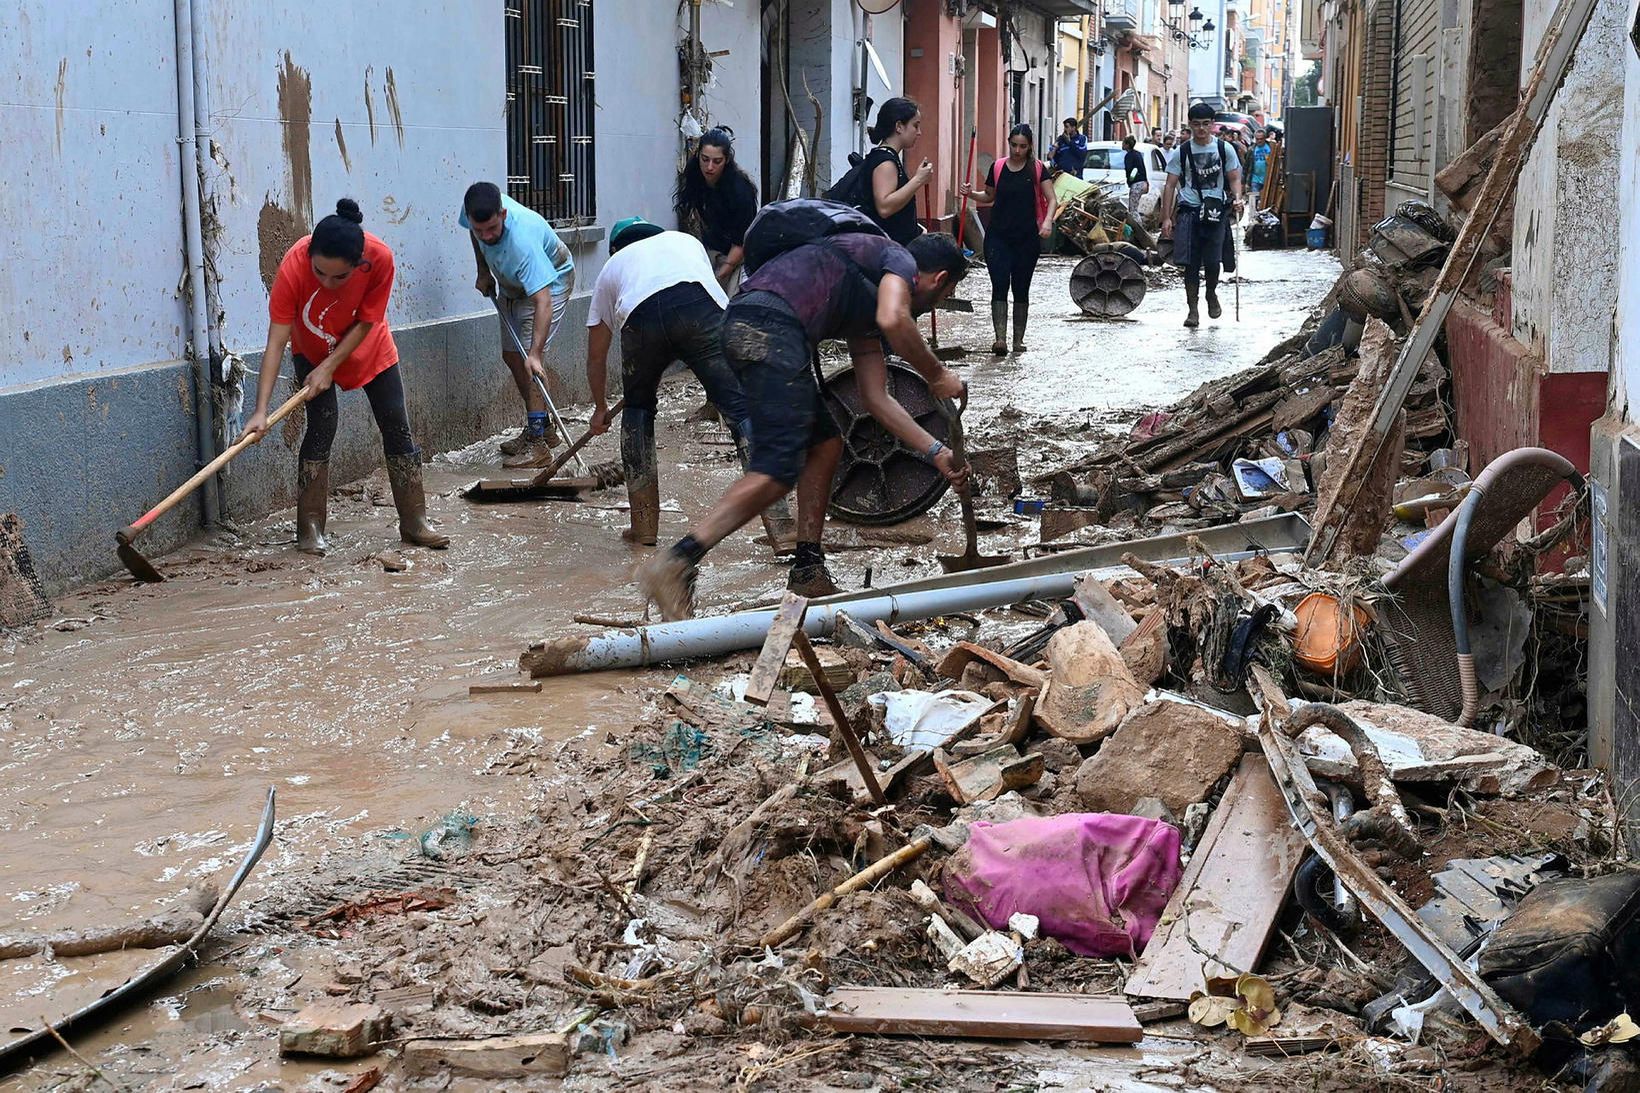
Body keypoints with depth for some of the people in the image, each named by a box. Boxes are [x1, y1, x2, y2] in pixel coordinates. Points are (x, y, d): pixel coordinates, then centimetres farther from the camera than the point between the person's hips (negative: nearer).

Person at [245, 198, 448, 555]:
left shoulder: (380, 258, -35)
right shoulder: (293, 266, -37)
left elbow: (366, 323, -21)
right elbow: (276, 341, -35)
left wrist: (329, 367, -25)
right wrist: (261, 411, -40)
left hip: (369, 348, 2)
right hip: (311, 350, -2)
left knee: (397, 427, 1)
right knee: (321, 427, -13)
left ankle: (414, 522, 11)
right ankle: (310, 529, -4)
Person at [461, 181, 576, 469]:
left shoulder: (523, 240, -44)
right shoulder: (476, 211, -24)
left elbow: (542, 301, -48)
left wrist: (535, 354, -54)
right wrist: (483, 272, 0)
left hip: (550, 282, -8)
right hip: (512, 285, 8)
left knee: (525, 359, -20)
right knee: (512, 356, 12)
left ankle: (537, 444, -20)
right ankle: (541, 429, 25)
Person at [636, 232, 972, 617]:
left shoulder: (865, 310, 35)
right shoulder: (900, 259, 11)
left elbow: (875, 398, 34)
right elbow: (893, 320, -12)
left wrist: (936, 452, 33)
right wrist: (936, 374, 3)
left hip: (745, 329, 10)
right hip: (772, 323, -10)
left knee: (825, 444, 20)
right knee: (779, 470, -14)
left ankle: (807, 573, 21)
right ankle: (676, 564, -22)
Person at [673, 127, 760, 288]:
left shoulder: (739, 189, -26)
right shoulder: (692, 177, -10)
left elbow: (741, 241, -22)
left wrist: (720, 276, -28)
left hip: (737, 253, -5)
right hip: (710, 249, 5)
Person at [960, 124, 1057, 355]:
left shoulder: (1037, 169, 0)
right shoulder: (998, 167, 6)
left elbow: (1051, 199, -3)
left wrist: (1047, 221, -20)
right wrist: (972, 193, 0)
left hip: (1027, 238, -1)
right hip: (998, 236, 1)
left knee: (1021, 289, 8)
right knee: (999, 286, -10)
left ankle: (1018, 340, 17)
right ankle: (1000, 338, -17)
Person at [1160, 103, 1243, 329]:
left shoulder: (1224, 149, 6)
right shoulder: (1181, 152, 4)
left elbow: (1234, 178, 11)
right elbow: (1170, 186, 5)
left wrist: (1237, 198, -11)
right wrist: (1166, 218, -2)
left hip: (1216, 211, 0)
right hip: (1189, 210, 0)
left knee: (1212, 260, -8)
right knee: (1190, 264, -4)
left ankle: (1211, 294, 22)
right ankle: (1192, 309, 5)